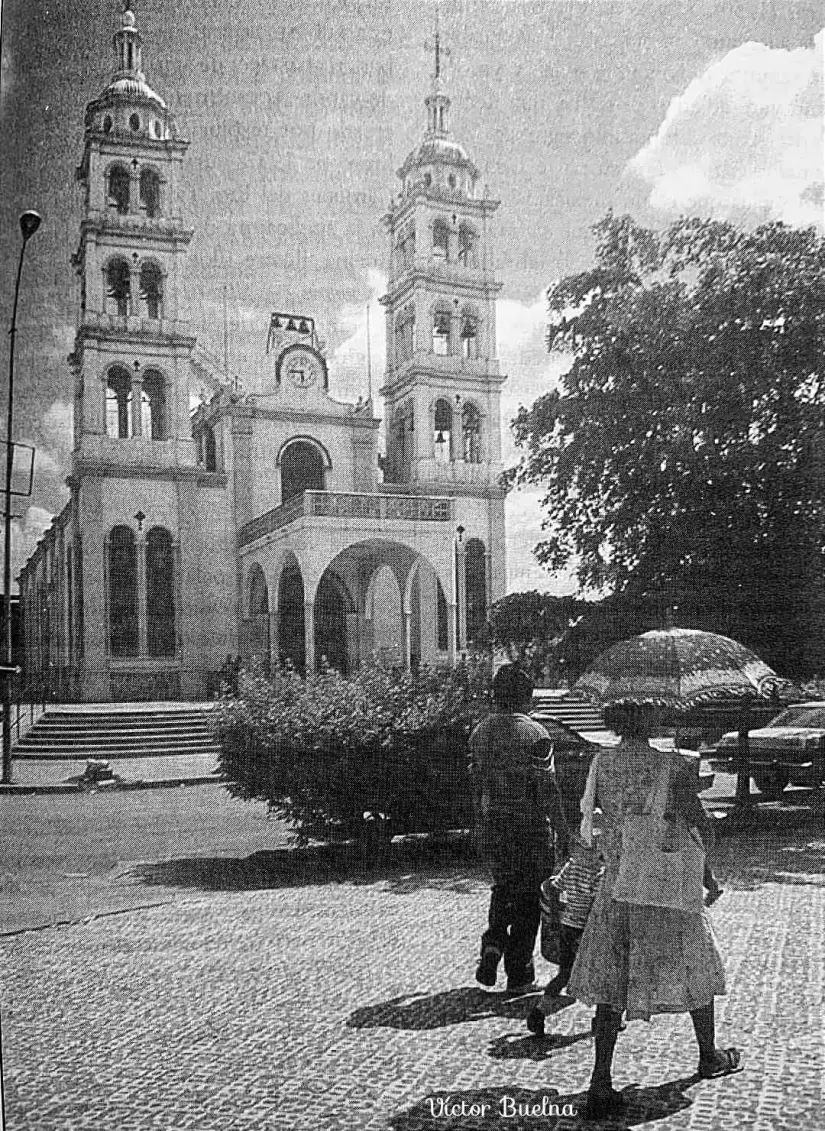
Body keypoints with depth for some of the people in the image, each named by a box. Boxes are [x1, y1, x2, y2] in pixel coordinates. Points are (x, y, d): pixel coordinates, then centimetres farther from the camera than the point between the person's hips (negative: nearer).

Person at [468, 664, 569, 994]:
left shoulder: (480, 732, 3)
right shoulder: (534, 734, -13)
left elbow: (477, 786, 9)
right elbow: (547, 790, -14)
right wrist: (562, 832, -7)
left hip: (492, 826, 5)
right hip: (529, 826, -5)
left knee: (503, 889, 23)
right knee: (528, 898, 9)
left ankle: (493, 942, 1)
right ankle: (519, 974, 15)